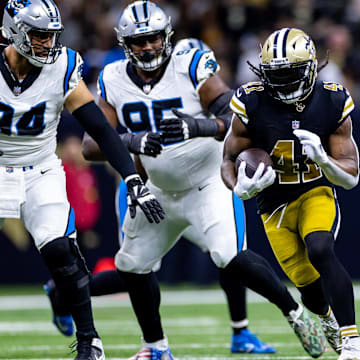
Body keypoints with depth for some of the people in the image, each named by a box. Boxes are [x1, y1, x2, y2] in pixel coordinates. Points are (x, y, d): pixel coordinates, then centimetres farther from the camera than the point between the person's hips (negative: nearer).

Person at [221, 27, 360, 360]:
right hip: (275, 206, 1)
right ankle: (330, 320, 36)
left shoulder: (332, 103, -12)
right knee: (311, 289, -1)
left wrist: (322, 158, -31)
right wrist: (241, 188, -27)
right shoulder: (251, 105, -15)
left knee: (320, 250, -31)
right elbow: (229, 161, -4)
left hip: (317, 194, -1)